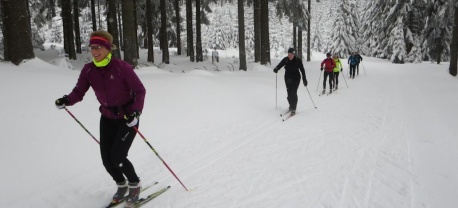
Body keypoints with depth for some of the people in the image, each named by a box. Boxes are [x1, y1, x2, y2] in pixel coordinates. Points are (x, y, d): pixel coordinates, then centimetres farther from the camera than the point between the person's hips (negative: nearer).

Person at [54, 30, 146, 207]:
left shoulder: (121, 67, -21)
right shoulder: (88, 70, -6)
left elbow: (140, 91, -18)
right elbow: (78, 92, -5)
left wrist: (136, 112, -31)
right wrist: (66, 101, -26)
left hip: (128, 117, -5)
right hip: (107, 118, 5)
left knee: (118, 158, -11)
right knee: (107, 159, 4)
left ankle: (135, 185, 17)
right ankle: (121, 185, 33)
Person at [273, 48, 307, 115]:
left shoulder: (298, 60, -8)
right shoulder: (285, 60, -3)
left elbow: (302, 70, -2)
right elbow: (280, 65, -13)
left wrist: (304, 79, -1)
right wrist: (276, 69, -36)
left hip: (296, 79, -3)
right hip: (288, 79, 3)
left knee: (293, 93, -12)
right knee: (289, 93, 6)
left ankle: (293, 108, -6)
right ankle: (291, 105, 28)